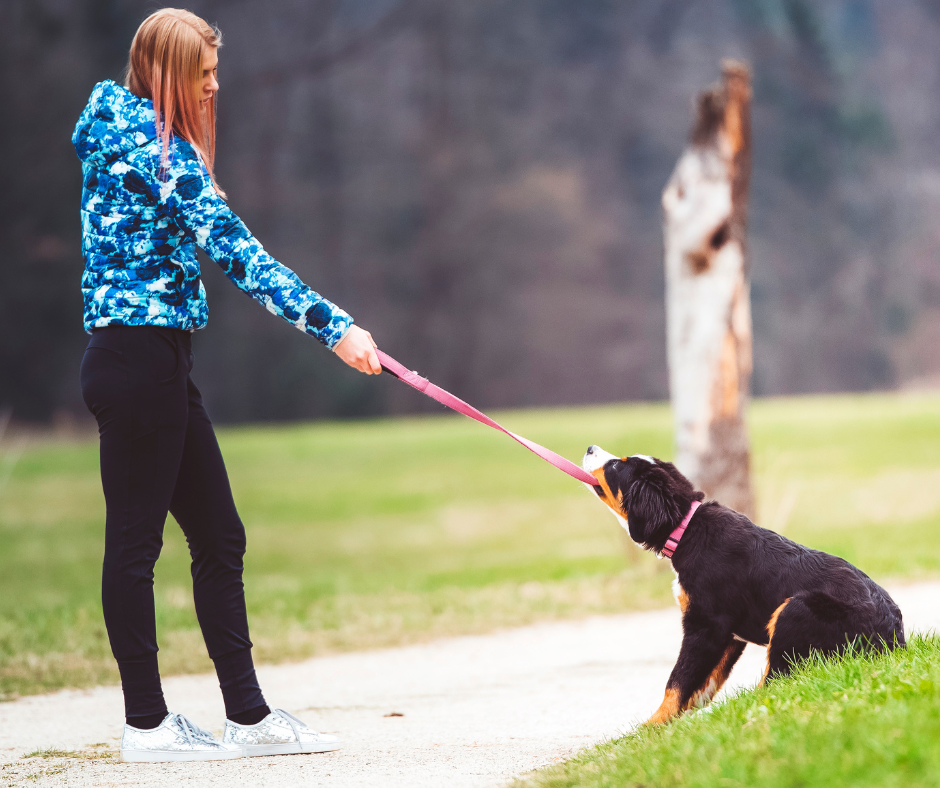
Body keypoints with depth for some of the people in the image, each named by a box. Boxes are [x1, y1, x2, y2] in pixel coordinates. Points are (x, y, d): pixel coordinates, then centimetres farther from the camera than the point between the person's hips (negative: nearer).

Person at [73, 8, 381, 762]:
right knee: (136, 540, -1)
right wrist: (333, 326, -24)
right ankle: (147, 723, 7)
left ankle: (248, 714, 13)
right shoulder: (148, 143, -14)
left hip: (160, 364, 10)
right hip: (136, 360, -10)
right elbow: (231, 245, -21)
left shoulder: (129, 129, 17)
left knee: (219, 536, 10)